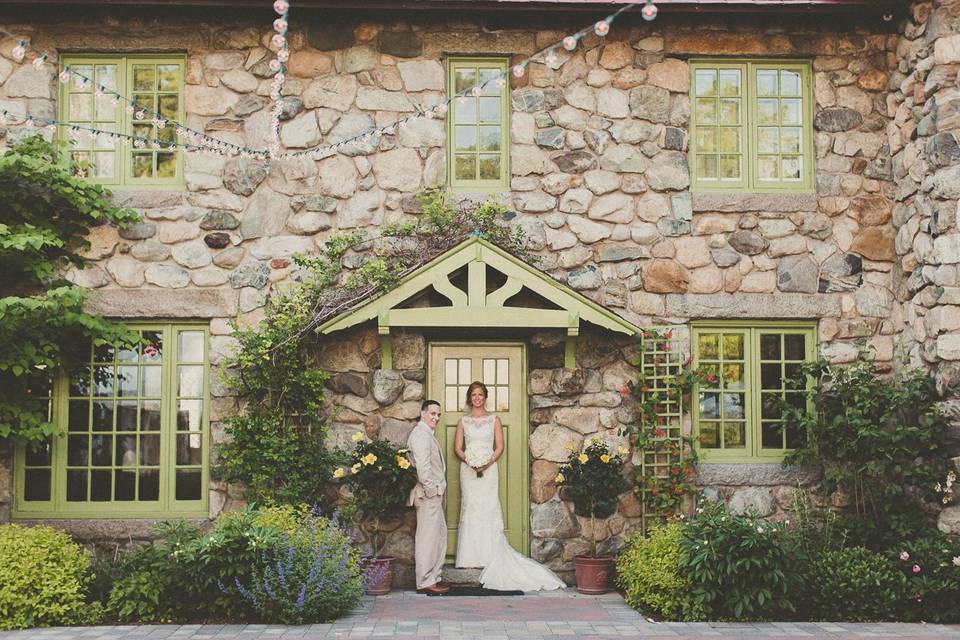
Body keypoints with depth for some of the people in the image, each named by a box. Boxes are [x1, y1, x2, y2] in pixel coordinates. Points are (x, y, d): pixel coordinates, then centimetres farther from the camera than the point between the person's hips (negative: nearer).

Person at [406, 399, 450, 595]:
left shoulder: (427, 434, 21)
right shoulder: (421, 434, -14)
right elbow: (422, 466, -23)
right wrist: (431, 489, -18)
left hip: (434, 494, 11)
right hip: (428, 494, -11)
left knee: (439, 535, 14)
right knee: (428, 537, -7)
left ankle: (434, 577, 21)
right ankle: (425, 582, -3)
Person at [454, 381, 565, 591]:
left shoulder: (494, 420, 8)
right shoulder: (463, 421, 10)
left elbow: (500, 447, 4)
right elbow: (457, 447, 6)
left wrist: (489, 462, -13)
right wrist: (469, 461, -12)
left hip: (488, 469, -1)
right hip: (468, 470, 1)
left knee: (489, 510, -5)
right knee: (470, 509, -2)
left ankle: (491, 557, -1)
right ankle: (471, 557, 3)